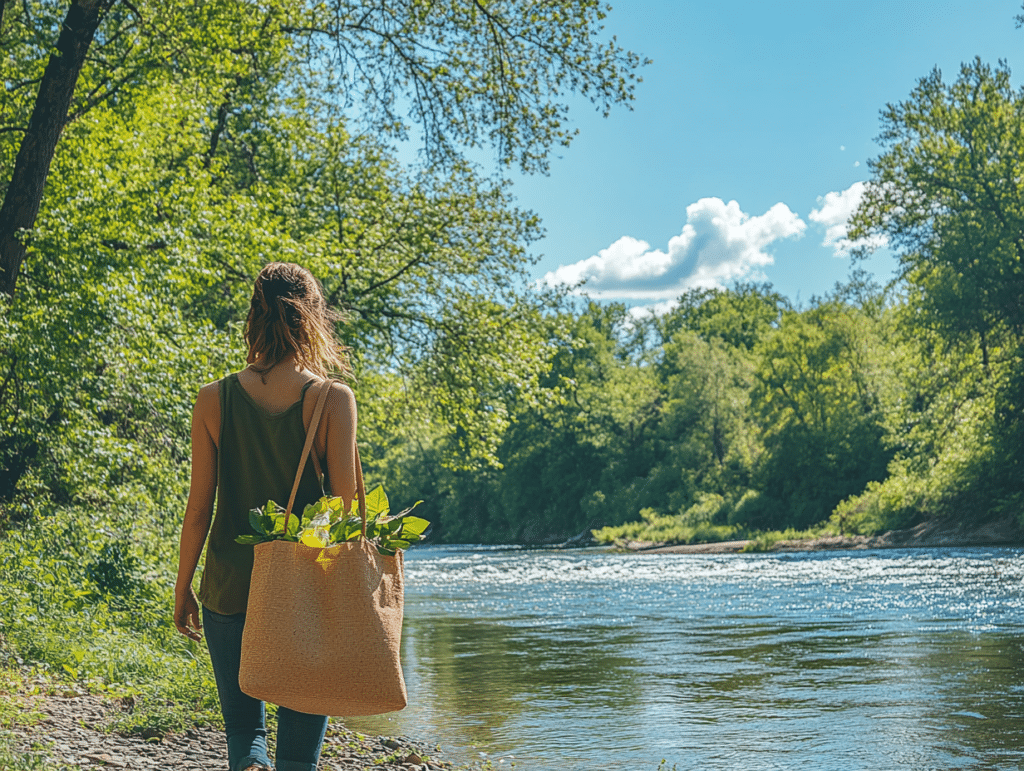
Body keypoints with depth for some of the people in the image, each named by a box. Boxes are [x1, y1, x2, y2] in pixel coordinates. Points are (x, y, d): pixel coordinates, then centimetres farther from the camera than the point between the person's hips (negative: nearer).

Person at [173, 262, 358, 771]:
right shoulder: (334, 399, -7)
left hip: (231, 588, 1)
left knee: (243, 724, 15)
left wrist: (182, 589, 11)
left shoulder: (214, 400, -2)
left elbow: (199, 509, 0)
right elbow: (346, 504, -8)